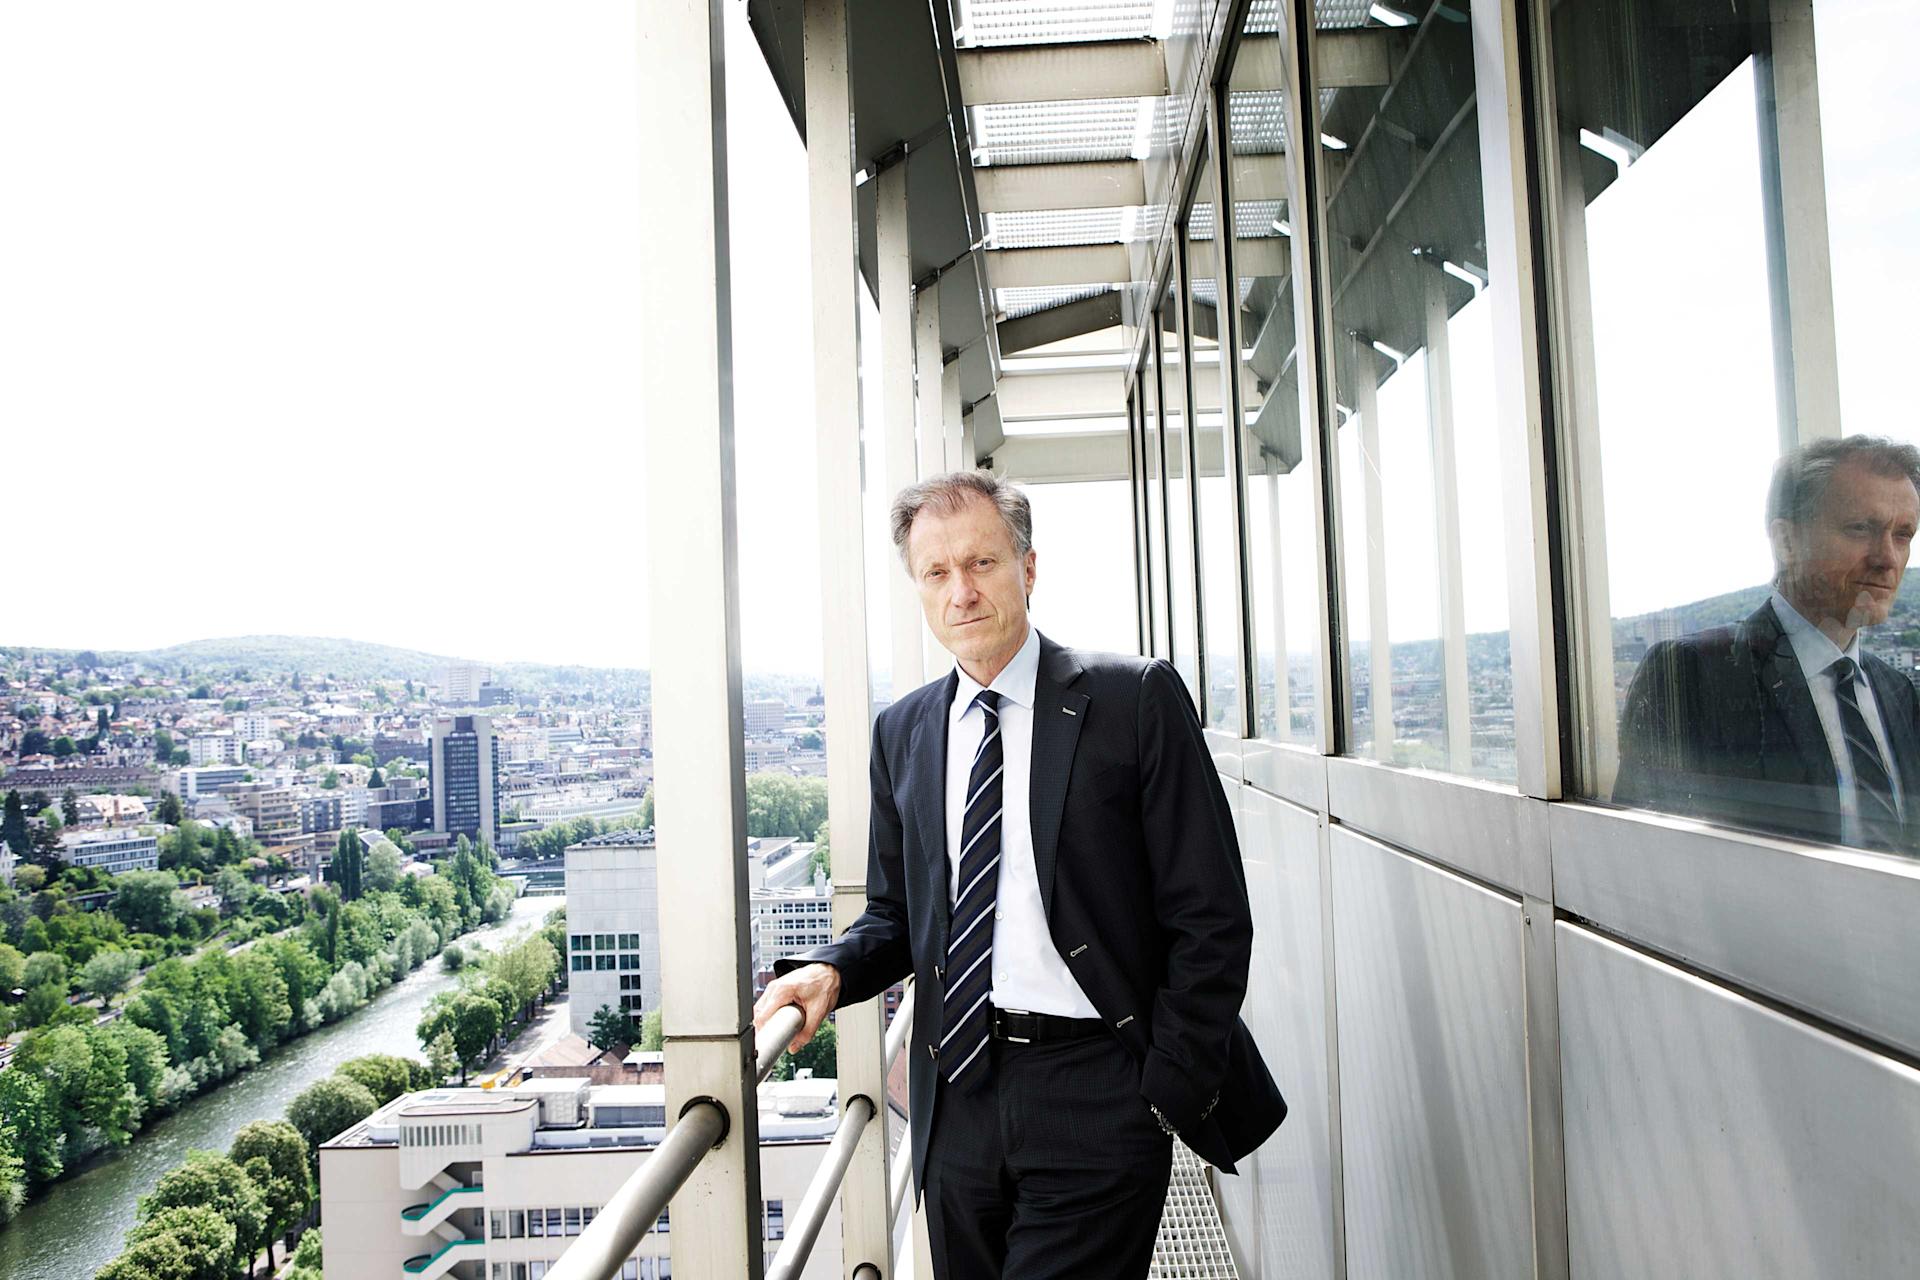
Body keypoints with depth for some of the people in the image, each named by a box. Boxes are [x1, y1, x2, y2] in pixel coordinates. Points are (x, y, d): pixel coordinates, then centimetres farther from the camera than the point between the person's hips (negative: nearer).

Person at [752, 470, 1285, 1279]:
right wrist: (831, 970, -5)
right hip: (957, 1096, 5)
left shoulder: (1135, 699, -6)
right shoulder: (901, 731, 9)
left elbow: (1210, 918, -7)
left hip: (1096, 1098, -4)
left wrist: (1168, 1092, -9)